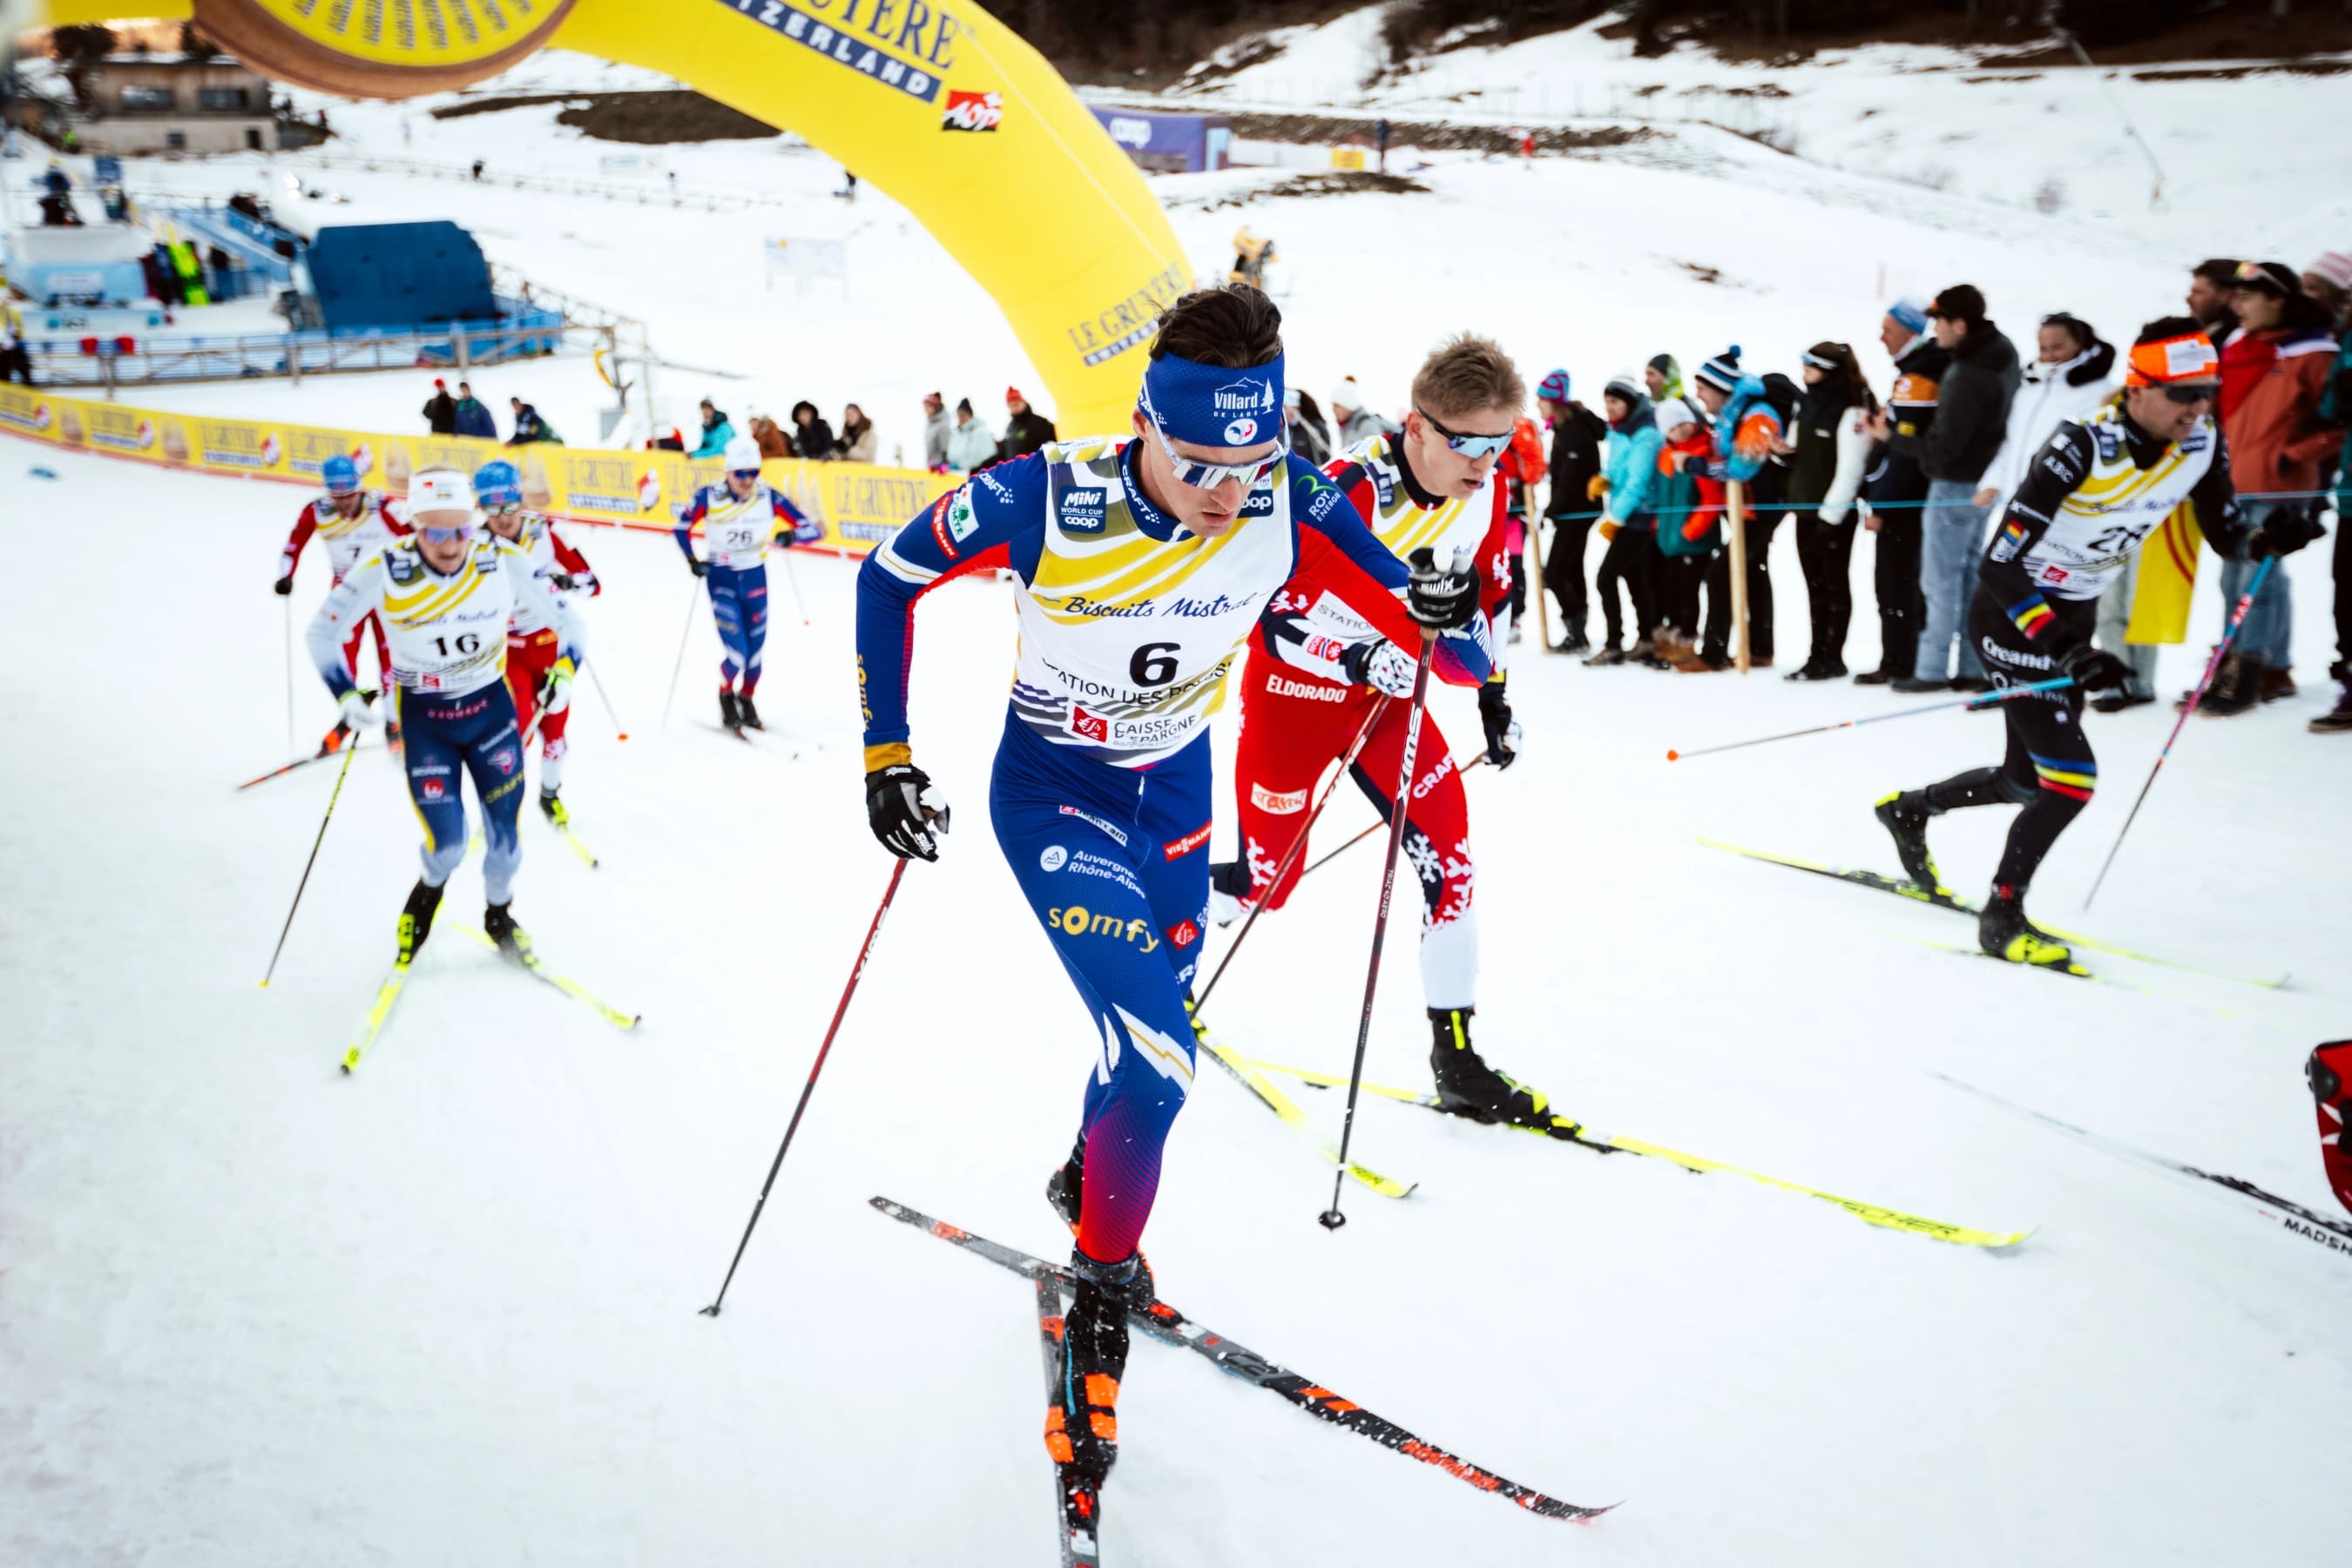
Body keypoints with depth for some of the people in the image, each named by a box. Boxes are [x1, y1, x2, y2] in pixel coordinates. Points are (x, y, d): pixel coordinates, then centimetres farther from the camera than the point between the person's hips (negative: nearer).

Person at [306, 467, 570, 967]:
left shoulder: (503, 562, -18)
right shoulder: (384, 570, -20)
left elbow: (559, 614, 0)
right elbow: (322, 633, -8)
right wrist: (347, 696, -16)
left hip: (492, 707, 2)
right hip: (423, 718, -1)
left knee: (504, 832, 5)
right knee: (448, 843, -7)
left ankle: (499, 915, 35)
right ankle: (429, 890, 30)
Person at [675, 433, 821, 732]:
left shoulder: (769, 497, -12)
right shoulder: (709, 497, -15)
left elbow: (813, 530, -13)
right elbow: (682, 528, 2)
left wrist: (790, 534, -33)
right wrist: (692, 560, -11)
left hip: (755, 578, 2)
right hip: (721, 579, -2)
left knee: (755, 650, 8)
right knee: (737, 654, -11)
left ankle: (747, 699, 37)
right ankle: (726, 694, 21)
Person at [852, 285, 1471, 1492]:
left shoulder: (1293, 505, -20)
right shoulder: (1042, 500, -27)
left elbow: (1393, 598, -7)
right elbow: (888, 578, -12)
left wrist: (1432, 610, -31)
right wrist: (885, 751, -13)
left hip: (1178, 793, 5)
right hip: (1052, 795, -4)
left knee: (1154, 1027, 20)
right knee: (1155, 1063, -17)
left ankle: (1087, 1181, 52)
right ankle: (1098, 1313, 4)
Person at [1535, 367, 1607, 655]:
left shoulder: (1573, 432, -20)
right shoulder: (1567, 426, 11)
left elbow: (1570, 479, -23)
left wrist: (1551, 511, -19)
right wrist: (1553, 510, 11)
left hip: (1576, 511, -10)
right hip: (1572, 511, 10)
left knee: (1554, 573, -9)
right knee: (1571, 570, 16)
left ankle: (1577, 634, -7)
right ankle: (1577, 633, 24)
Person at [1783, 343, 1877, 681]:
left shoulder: (1851, 412, -16)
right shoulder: (1807, 405, 12)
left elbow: (1850, 469, -18)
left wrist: (1831, 514, -19)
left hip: (1833, 515, -8)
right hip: (1806, 508, 8)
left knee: (1834, 583, 0)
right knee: (1815, 584, 12)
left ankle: (1832, 658, 6)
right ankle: (1818, 654, 18)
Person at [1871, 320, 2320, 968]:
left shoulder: (2202, 444, -8)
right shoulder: (2081, 448, -28)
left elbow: (2226, 535, 3)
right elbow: (2000, 565, -28)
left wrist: (2267, 539, -21)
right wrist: (2064, 651, -36)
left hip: (2072, 616, 7)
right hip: (2011, 614, -7)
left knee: (2028, 779, 16)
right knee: (2070, 775, -14)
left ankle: (1910, 807, 41)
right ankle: (2002, 917, 3)